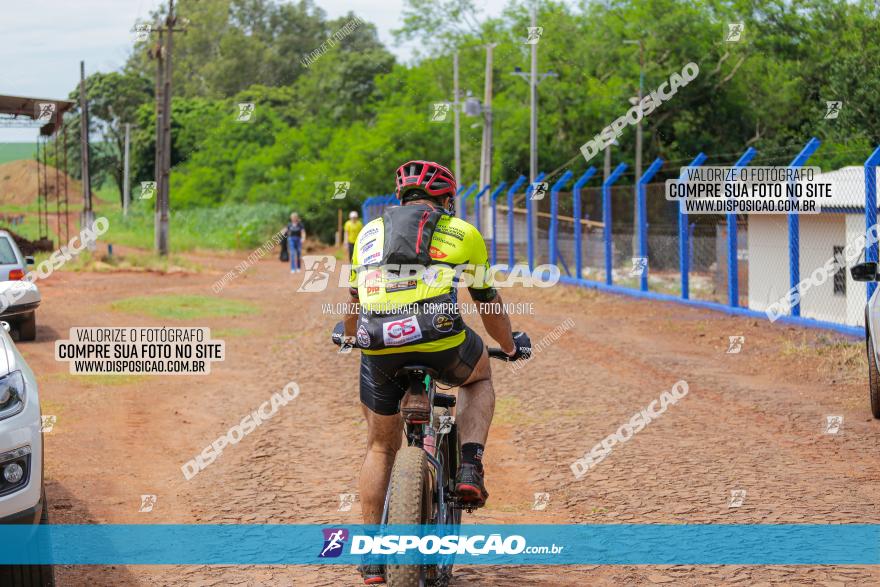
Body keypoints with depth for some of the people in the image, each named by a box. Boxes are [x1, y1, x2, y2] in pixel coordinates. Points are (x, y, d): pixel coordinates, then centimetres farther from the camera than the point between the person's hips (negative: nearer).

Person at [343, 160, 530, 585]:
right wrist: (512, 347, 46)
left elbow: (354, 301, 39)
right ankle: (470, 468, 11)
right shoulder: (462, 233, 19)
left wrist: (348, 336, 61)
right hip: (441, 342, -2)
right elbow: (490, 307, 28)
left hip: (378, 349, 2)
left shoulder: (370, 232, 26)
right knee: (479, 378, 33)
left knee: (381, 446, 22)